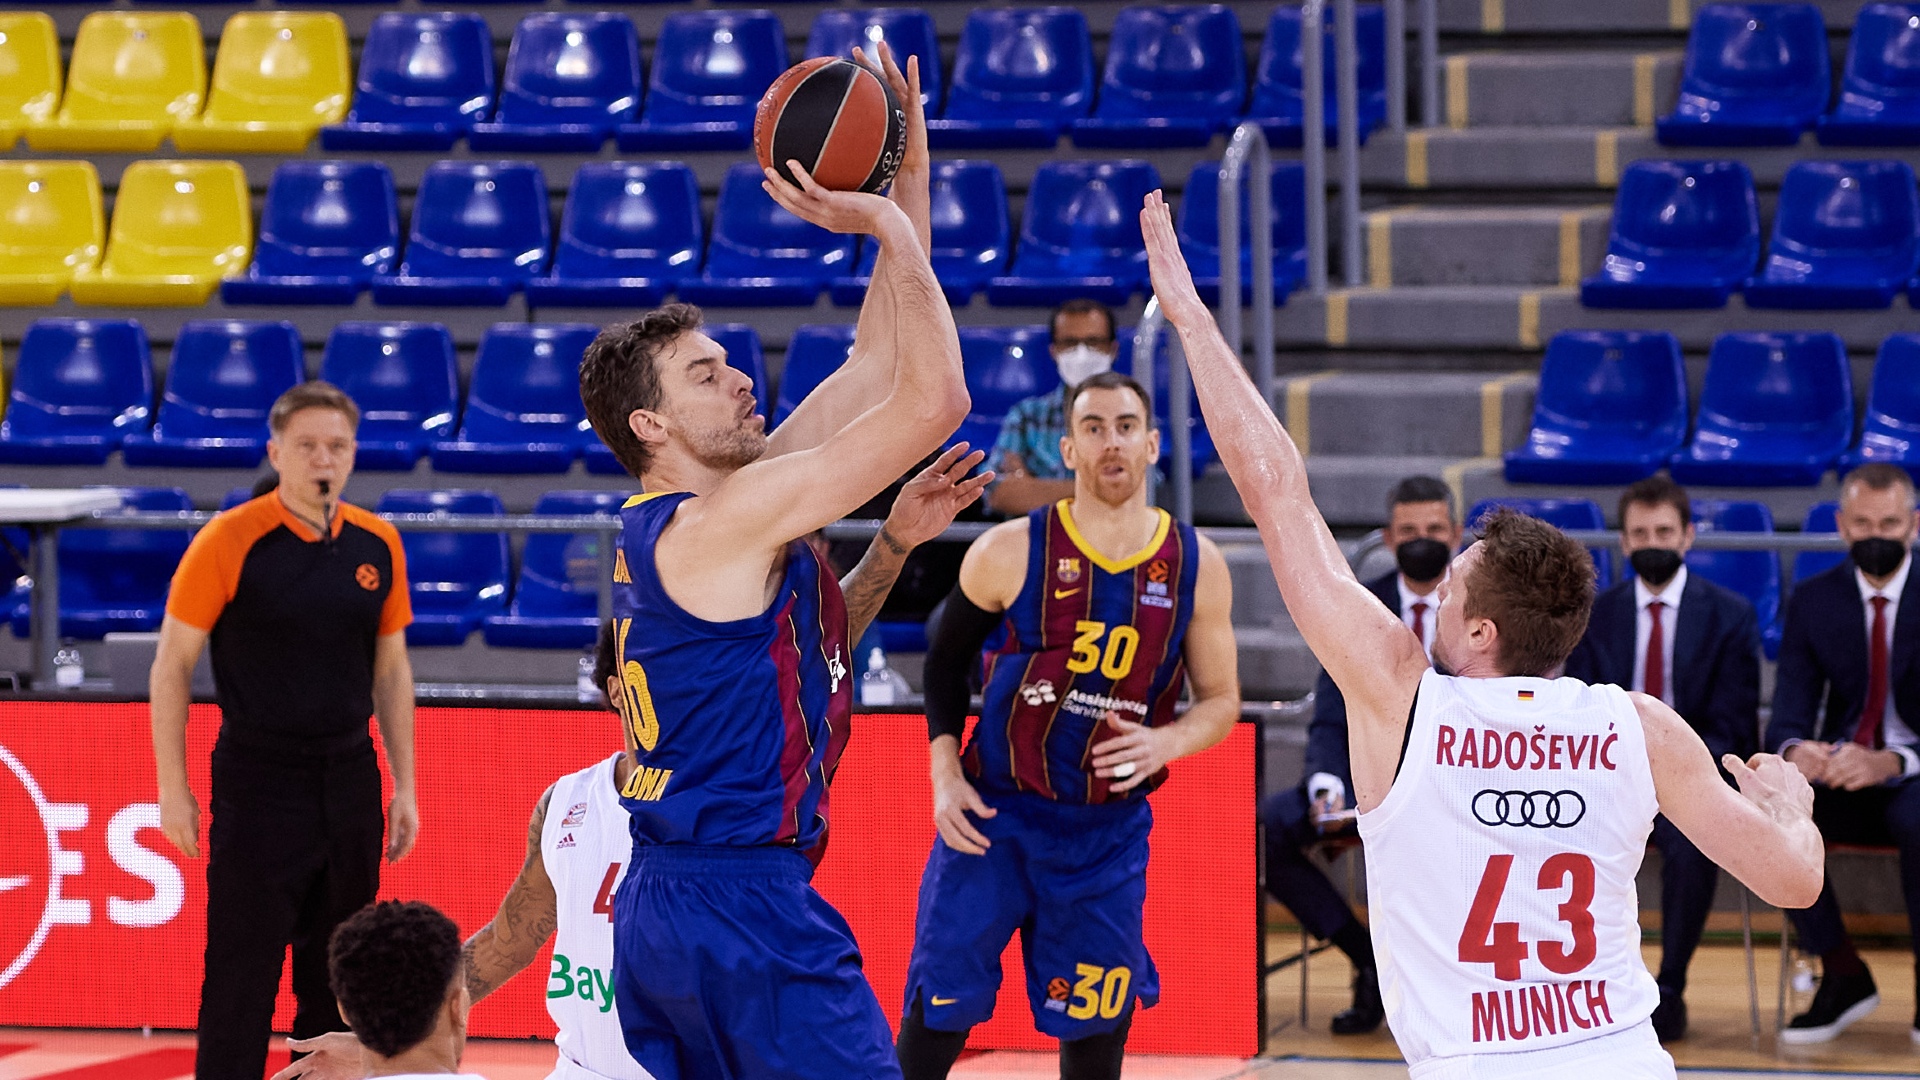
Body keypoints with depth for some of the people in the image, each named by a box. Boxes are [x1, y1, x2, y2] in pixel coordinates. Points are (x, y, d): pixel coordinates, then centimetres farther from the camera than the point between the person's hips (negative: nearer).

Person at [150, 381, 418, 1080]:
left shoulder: (377, 545, 5)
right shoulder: (230, 541, -9)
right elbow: (173, 664, -5)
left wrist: (404, 787, 11)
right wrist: (173, 786, -7)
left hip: (350, 780, 5)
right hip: (257, 780, -5)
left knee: (336, 977, 11)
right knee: (241, 976, -6)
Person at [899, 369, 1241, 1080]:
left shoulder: (1196, 566, -3)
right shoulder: (1010, 553, -8)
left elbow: (1221, 700, 5)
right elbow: (947, 661, 6)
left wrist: (1166, 741, -16)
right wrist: (945, 774, -5)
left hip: (1108, 831, 2)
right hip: (993, 814, -2)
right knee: (936, 1017, -3)